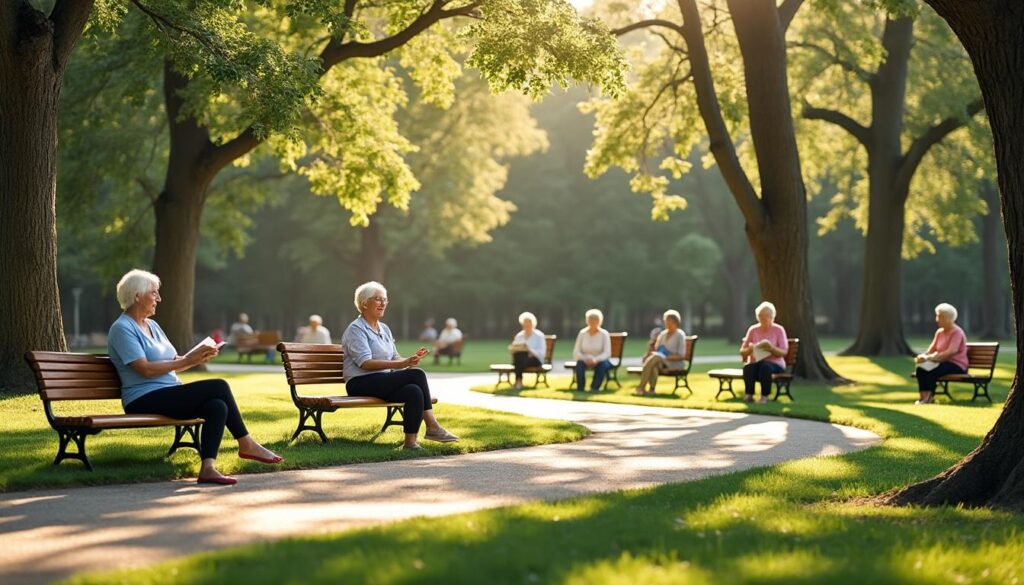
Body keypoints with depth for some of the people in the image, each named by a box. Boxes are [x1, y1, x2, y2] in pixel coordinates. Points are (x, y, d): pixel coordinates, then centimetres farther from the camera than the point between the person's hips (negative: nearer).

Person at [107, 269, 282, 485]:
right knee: (219, 387, -20)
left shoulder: (152, 326, 20)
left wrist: (199, 358, -1)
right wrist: (186, 360, -17)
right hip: (145, 401, -9)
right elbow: (145, 369, -19)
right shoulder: (122, 328, -8)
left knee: (217, 406, -18)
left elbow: (172, 365, 18)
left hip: (168, 396, 9)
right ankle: (246, 444, -13)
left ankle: (208, 468, -21)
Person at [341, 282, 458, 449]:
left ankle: (410, 442, -27)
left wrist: (410, 360, -6)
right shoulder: (355, 329, -6)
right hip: (361, 384, -8)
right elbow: (365, 363, -19)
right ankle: (432, 427, -19)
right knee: (417, 375, -23)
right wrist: (402, 364, -26)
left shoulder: (384, 329, 20)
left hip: (383, 382, 8)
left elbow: (394, 359, 18)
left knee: (414, 391, -24)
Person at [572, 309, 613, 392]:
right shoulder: (582, 333, -3)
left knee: (603, 364, -36)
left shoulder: (604, 334, -8)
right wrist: (585, 359, -27)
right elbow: (576, 352, -7)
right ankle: (580, 388, -23)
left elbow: (607, 353, -15)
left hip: (599, 360, -1)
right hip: (585, 360, 1)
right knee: (580, 364, -34)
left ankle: (594, 387, -22)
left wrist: (595, 360, -33)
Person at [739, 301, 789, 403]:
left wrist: (771, 348, -25)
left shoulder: (779, 330, 1)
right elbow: (742, 351, 6)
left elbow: (784, 352, -5)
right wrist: (749, 349, -18)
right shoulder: (753, 330, 8)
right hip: (755, 362, 2)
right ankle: (749, 395, -32)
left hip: (775, 363, -2)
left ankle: (765, 396, -30)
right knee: (748, 367, -35)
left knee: (765, 366, -39)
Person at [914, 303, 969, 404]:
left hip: (957, 366, -7)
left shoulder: (957, 332, -11)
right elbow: (931, 349, 7)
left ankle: (929, 396, -22)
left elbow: (951, 352, -25)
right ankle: (924, 395, -23)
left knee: (932, 370, -33)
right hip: (943, 363, 7)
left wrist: (929, 358, -30)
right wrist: (923, 356, -17)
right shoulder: (939, 332, 13)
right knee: (921, 367, -22)